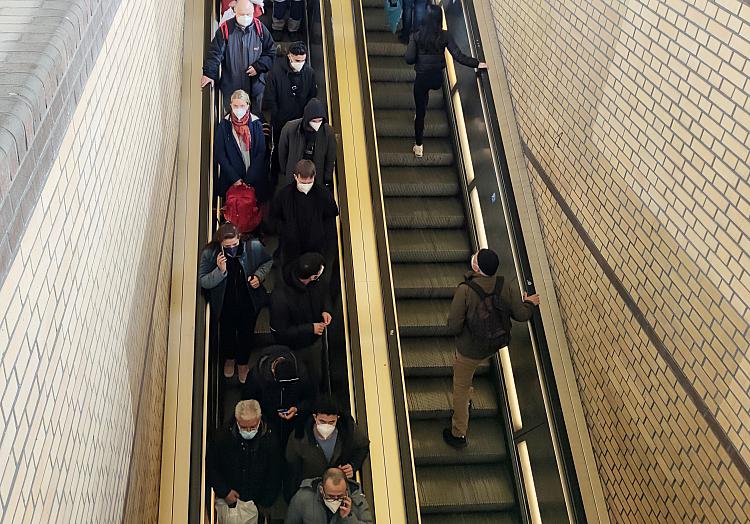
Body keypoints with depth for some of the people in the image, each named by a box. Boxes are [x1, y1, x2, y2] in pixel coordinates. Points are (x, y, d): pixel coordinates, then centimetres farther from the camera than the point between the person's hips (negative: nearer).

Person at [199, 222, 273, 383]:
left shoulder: (254, 246, -21)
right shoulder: (209, 254, -23)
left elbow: (268, 262, 0)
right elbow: (203, 282, -17)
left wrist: (259, 276, -18)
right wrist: (220, 271, -34)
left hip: (250, 302, 0)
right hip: (225, 304, 0)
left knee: (246, 333, 18)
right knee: (227, 332, 22)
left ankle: (243, 363, 48)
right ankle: (229, 358, 56)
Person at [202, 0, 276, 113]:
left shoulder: (260, 29, -2)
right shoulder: (225, 29, -8)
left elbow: (271, 52, 3)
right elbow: (215, 53, -9)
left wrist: (258, 67, -10)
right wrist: (209, 73, -20)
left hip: (255, 86, 1)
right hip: (230, 86, -1)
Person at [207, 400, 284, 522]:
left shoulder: (271, 442, -5)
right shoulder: (221, 439, -4)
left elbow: (275, 479, 2)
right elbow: (209, 468, 6)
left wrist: (264, 505, -4)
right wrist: (224, 492, -2)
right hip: (227, 502, 0)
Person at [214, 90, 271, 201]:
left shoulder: (256, 125, 0)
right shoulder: (223, 126, 0)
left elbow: (261, 153, -2)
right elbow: (219, 154, -2)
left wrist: (249, 180, -9)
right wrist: (234, 178, -10)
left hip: (255, 182, 0)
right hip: (230, 182, 0)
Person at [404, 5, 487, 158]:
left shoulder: (417, 36, -13)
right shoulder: (445, 36, -10)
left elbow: (409, 59, -14)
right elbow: (459, 56, -13)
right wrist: (477, 64, -3)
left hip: (422, 78, -3)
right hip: (437, 78, 3)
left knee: (420, 111, 8)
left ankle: (419, 146, 12)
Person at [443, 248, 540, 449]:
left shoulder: (465, 291, -30)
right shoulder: (506, 287, -16)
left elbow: (453, 326, -25)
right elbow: (521, 315, -8)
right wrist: (529, 303, 14)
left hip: (469, 350, -6)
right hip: (493, 347, 6)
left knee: (460, 389, 15)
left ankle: (458, 434, 29)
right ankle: (467, 399, 56)